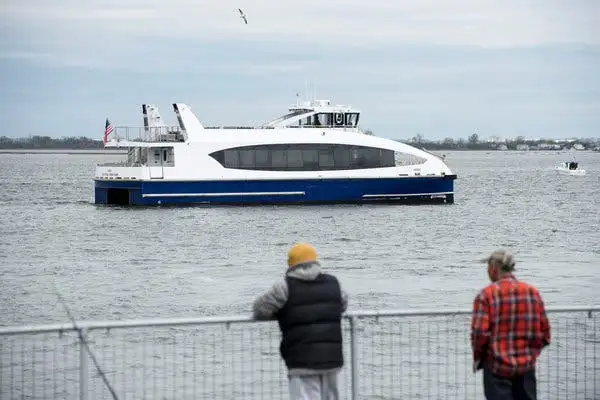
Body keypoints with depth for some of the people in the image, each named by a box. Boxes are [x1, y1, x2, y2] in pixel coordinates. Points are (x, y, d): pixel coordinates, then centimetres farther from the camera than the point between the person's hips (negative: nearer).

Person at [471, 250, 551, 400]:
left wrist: (477, 358, 1)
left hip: (497, 366, -4)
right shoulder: (532, 292, 4)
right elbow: (544, 331, 4)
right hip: (527, 365, 4)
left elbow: (480, 333, -15)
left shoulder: (487, 294, -10)